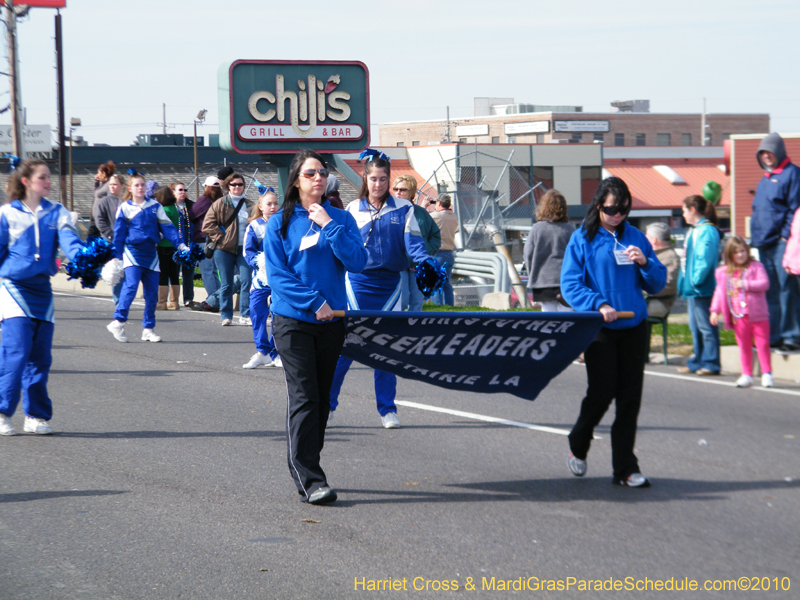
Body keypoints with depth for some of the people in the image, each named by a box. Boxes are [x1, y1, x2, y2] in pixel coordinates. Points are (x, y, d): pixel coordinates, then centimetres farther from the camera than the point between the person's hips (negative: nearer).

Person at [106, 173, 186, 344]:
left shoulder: (155, 206, 11)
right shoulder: (124, 208, 4)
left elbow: (166, 227, 7)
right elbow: (119, 233, 6)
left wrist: (179, 244, -5)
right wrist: (116, 255, 1)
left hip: (150, 253, 3)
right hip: (132, 251, -3)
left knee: (152, 292, 2)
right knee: (131, 285, -21)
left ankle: (148, 328, 10)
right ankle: (118, 322, -16)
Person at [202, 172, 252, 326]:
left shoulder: (249, 205, 11)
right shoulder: (220, 204, 3)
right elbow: (208, 224, -2)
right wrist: (221, 237, -10)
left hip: (244, 249, 2)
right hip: (225, 249, -2)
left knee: (246, 281, -8)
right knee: (226, 284, 3)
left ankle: (246, 314, -1)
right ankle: (226, 316, 9)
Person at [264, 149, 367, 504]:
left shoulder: (340, 219, 6)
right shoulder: (280, 223, 0)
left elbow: (357, 263, -6)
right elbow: (277, 274, -6)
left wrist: (329, 226, -12)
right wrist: (314, 302, -14)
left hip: (332, 321, 4)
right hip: (293, 321, -3)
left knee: (322, 399, 9)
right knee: (303, 398, -11)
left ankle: (304, 470, 21)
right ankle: (310, 480, -15)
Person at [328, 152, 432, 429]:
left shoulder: (403, 209, 5)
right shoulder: (353, 210, 6)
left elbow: (413, 242, -3)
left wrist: (425, 263, -22)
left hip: (389, 283, 1)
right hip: (358, 282, -1)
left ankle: (387, 409, 10)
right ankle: (327, 401, 7)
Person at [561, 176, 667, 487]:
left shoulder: (635, 238, 10)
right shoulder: (583, 239, 0)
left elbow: (658, 284, 12)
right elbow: (570, 285, -6)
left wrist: (645, 263, -8)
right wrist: (599, 304, -21)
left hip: (634, 326, 3)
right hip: (600, 330, -3)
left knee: (630, 398, 2)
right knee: (601, 393, -5)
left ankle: (625, 468, 9)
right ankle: (578, 447, 23)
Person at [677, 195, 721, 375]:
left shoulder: (707, 231, -15)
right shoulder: (696, 230, 16)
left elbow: (705, 259, -22)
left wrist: (696, 280, -23)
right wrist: (686, 283, 17)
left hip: (702, 290, -11)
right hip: (693, 289, 11)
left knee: (706, 326, -6)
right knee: (695, 327, 14)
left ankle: (711, 364, -3)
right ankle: (697, 362, 21)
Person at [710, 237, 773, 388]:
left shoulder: (756, 266, 0)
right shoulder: (723, 272, 9)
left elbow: (764, 283, -11)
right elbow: (719, 292, 13)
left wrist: (745, 284, -15)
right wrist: (715, 310, 5)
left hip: (758, 315, -3)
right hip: (738, 317, 3)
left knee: (763, 344, -1)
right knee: (744, 346, 8)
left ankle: (767, 374, 5)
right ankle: (746, 375, 15)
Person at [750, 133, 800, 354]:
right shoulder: (765, 179, 22)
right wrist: (755, 237, 17)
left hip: (782, 242, -8)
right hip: (764, 244, 8)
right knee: (770, 292, 9)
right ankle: (773, 336, 13)